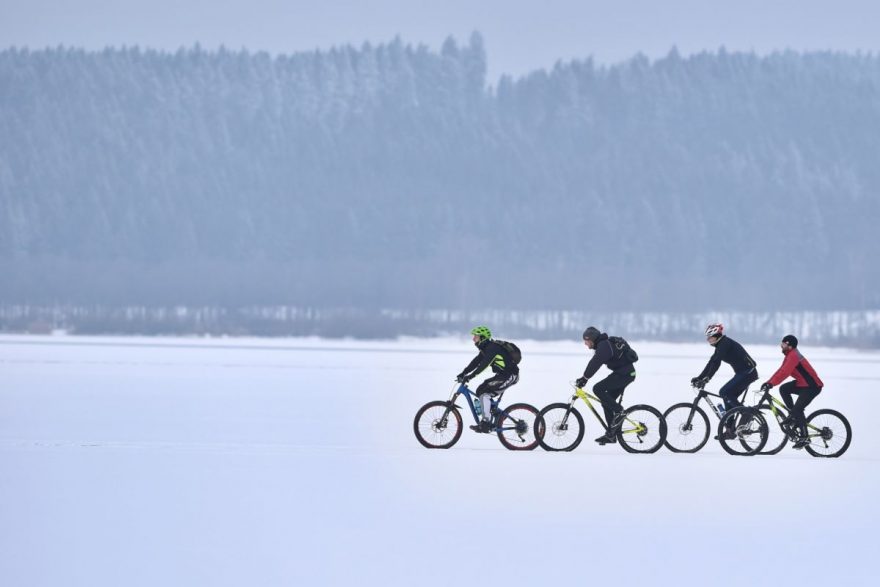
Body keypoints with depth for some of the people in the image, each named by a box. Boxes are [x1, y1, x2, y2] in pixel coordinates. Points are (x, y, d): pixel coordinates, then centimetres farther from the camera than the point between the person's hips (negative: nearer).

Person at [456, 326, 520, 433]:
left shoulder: (492, 347, -19)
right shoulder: (485, 348, 13)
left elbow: (484, 364, -29)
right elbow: (476, 362, 12)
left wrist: (471, 376, -33)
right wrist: (463, 373, 2)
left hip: (510, 376, -10)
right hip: (502, 375, 10)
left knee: (484, 392, -18)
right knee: (480, 390, 10)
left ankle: (485, 423, -19)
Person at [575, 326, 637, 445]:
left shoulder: (604, 346, -18)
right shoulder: (601, 345, 15)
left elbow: (594, 364, -27)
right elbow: (593, 364, 21)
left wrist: (584, 378, -28)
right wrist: (583, 378, 15)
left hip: (625, 374, -10)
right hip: (622, 373, 10)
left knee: (598, 389, -19)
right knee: (607, 403, 9)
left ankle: (619, 411, -11)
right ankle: (611, 435, 12)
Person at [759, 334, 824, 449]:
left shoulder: (793, 356, -20)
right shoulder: (789, 355, 11)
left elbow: (785, 372, -29)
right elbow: (781, 371, 12)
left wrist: (771, 384, -32)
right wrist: (768, 382, 3)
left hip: (812, 386, -10)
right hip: (802, 383, 10)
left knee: (798, 409, -15)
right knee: (784, 389, 0)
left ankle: (804, 438, -7)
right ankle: (793, 415, 7)